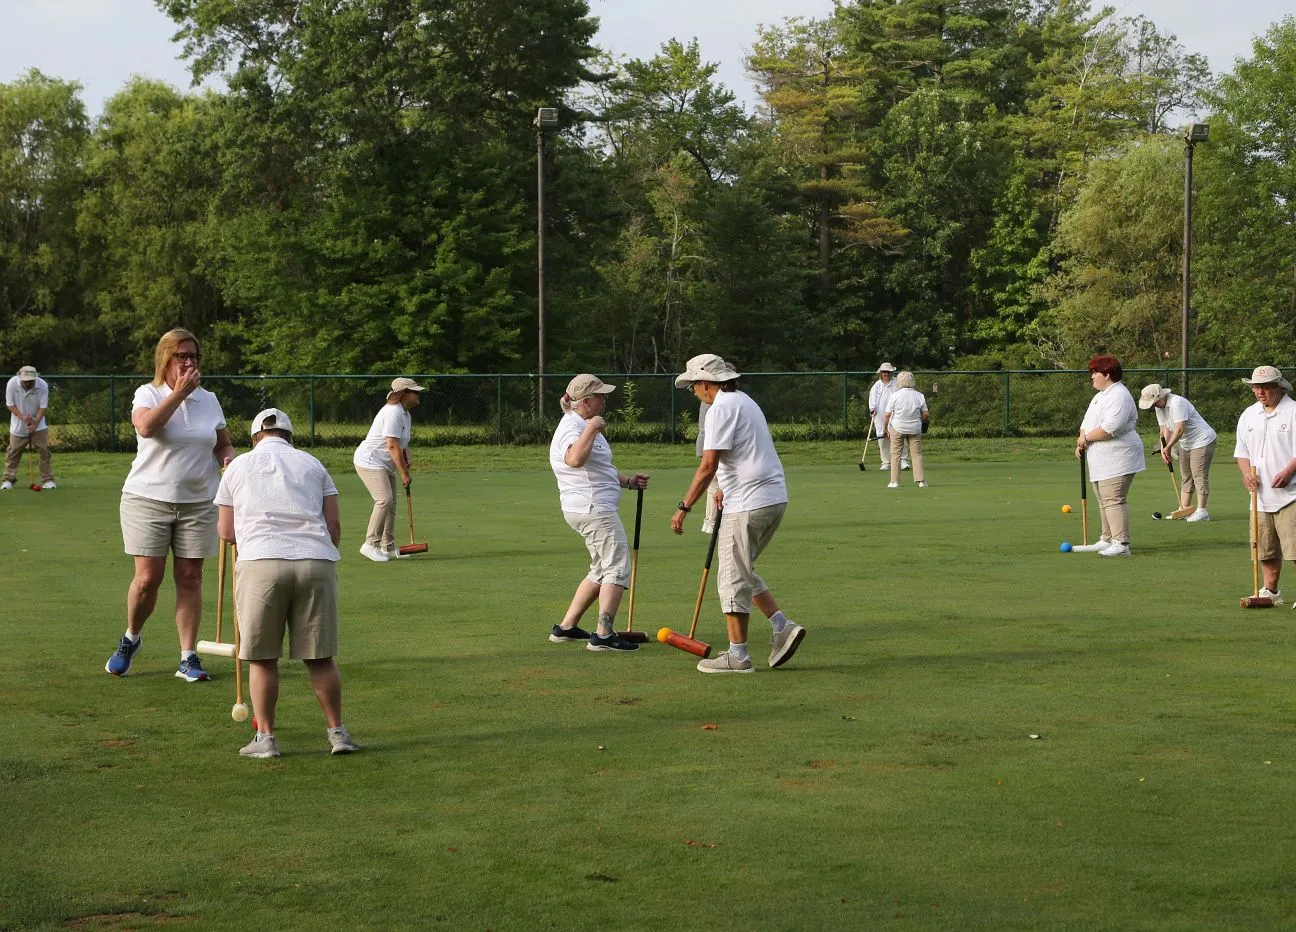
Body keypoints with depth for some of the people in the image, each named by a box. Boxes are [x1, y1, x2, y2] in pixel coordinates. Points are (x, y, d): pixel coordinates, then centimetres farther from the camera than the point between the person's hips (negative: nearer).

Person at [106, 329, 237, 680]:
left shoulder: (209, 400, 10)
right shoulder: (148, 394, -2)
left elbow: (224, 444, 20)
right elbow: (146, 426, -23)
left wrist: (227, 458, -3)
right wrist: (180, 392, -20)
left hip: (198, 503, 3)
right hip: (148, 499, -3)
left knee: (190, 578, 1)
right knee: (148, 578, -6)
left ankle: (188, 658, 6)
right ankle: (130, 640, 20)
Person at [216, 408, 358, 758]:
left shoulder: (238, 466, 17)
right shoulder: (312, 464, 20)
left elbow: (226, 531, 18)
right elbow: (334, 525, 13)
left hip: (261, 562, -2)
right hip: (316, 562, 2)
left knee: (262, 657, 6)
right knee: (321, 657, 8)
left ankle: (265, 737, 8)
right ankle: (337, 732, 13)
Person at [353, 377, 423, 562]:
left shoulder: (404, 413, 14)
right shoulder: (393, 412, -20)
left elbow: (403, 443, 23)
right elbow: (392, 446, -25)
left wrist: (406, 460, 1)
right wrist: (404, 474, -22)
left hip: (386, 466, 11)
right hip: (370, 462, -11)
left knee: (391, 504, 10)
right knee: (384, 500, -22)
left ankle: (389, 548, 17)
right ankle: (370, 544, -20)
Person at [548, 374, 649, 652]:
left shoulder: (584, 426, 20)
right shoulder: (572, 426, -15)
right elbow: (575, 460, -37)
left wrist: (627, 481, 20)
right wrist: (592, 429, -34)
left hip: (588, 510, 11)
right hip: (593, 509, -11)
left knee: (601, 571, 18)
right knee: (617, 568, -10)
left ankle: (566, 628, 20)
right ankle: (604, 635, -13)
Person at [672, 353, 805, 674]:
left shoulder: (721, 409, -13)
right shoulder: (745, 401, 18)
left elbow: (708, 466, -18)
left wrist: (684, 508, -14)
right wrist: (727, 489, 34)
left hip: (748, 505, -10)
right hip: (774, 499, 10)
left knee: (733, 577, -1)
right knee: (742, 572, 19)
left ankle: (737, 656, 4)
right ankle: (782, 626, 9)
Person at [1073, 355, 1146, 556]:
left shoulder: (1119, 396, -15)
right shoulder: (1100, 396, 20)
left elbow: (1109, 428, -25)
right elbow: (1087, 422, 22)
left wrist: (1086, 437, -13)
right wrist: (1080, 443, 3)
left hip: (1117, 461, -11)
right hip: (1101, 461, 11)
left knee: (1114, 501, -15)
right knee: (1104, 501, 15)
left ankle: (1121, 543, -16)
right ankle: (1107, 540, 22)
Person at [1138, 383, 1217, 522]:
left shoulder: (1177, 403, -25)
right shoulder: (1159, 407, 5)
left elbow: (1179, 429, -27)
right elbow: (1164, 430, 5)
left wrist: (1168, 447, -16)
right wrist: (1164, 449, -9)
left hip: (1202, 441, -10)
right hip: (1185, 444, 10)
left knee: (1199, 475, -11)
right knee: (1185, 476, 9)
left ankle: (1202, 511, -12)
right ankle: (1184, 509, 11)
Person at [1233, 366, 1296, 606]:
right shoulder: (1248, 415, 14)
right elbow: (1241, 450, 19)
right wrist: (1247, 472, -1)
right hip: (1261, 494, 6)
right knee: (1266, 548, 11)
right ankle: (1271, 591, 23)